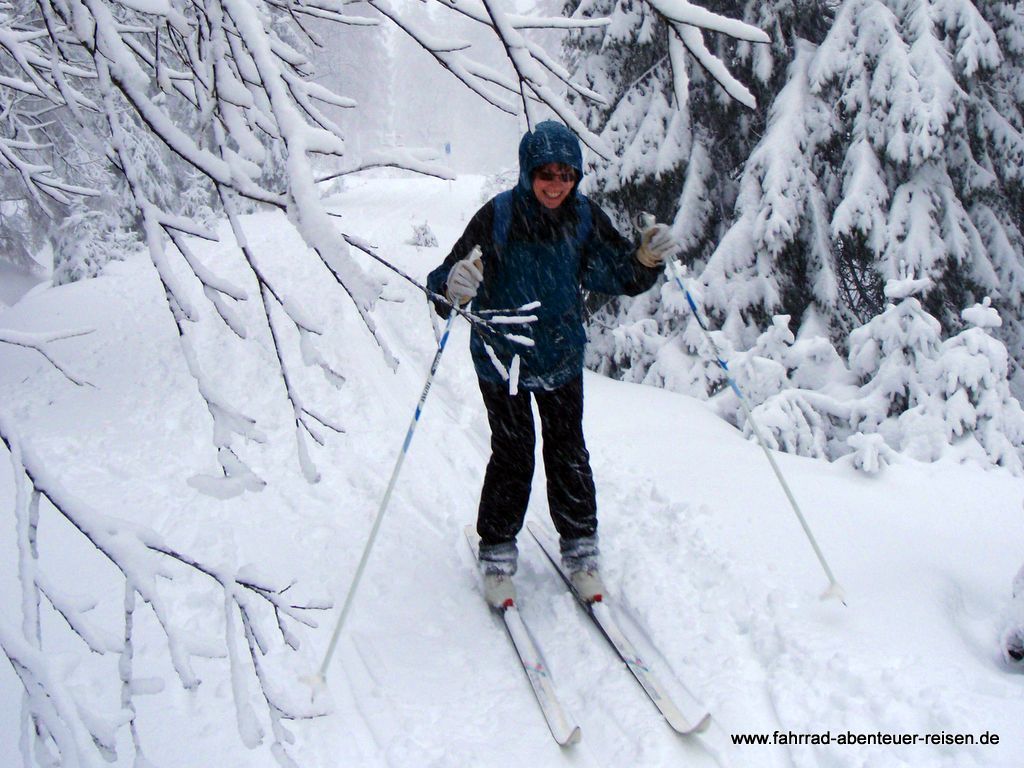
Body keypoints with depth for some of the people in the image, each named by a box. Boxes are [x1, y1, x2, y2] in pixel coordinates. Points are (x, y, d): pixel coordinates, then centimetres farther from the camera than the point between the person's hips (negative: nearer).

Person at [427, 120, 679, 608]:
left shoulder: (584, 218, -9)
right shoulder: (497, 217, -19)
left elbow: (622, 277, -1)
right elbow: (447, 283, -24)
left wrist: (647, 259, -22)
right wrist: (453, 288, -48)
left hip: (561, 356, 3)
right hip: (501, 355, -2)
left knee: (568, 454, 8)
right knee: (512, 456, 2)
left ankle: (580, 550, 25)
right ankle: (497, 552, 21)